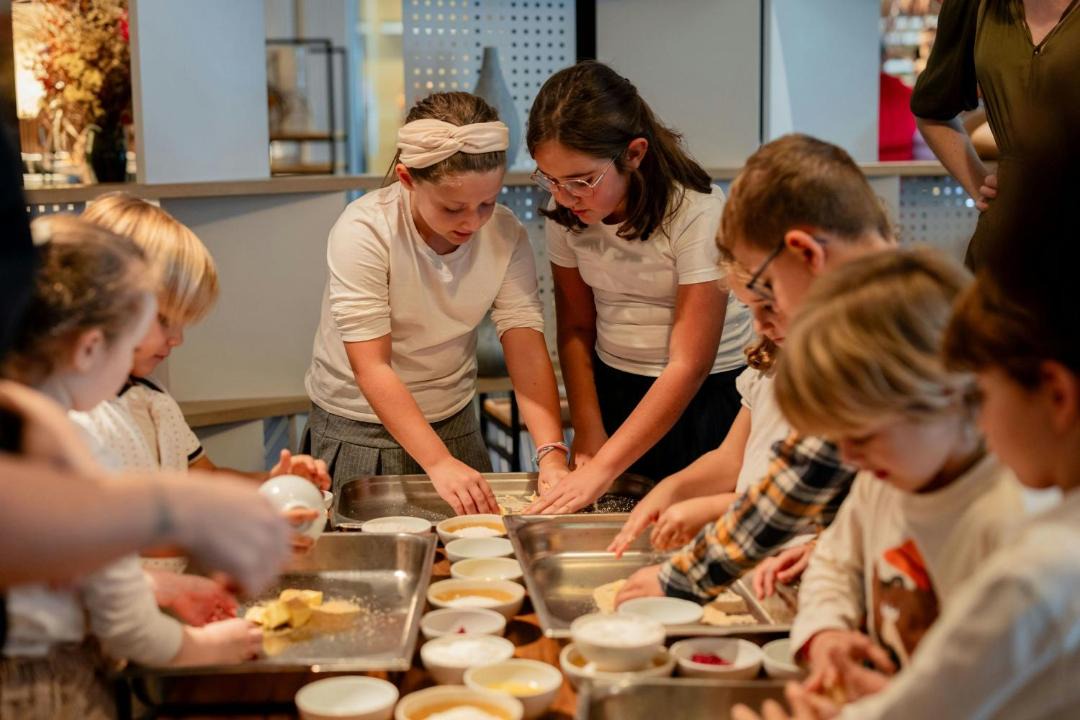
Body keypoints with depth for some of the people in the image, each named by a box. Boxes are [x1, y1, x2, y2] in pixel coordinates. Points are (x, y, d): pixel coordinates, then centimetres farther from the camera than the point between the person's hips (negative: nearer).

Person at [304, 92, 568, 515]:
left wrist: (552, 454, -29)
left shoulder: (506, 236, -12)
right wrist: (439, 463, -36)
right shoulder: (363, 234, -24)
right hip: (358, 432, -3)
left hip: (453, 425, 4)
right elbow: (371, 369, -27)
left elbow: (526, 347, -16)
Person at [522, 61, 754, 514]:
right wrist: (588, 435, -9)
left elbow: (688, 366, -23)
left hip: (708, 395, -4)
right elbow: (576, 328, 3)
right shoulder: (566, 212, -6)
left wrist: (602, 468, -28)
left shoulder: (697, 212, -22)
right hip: (613, 394, 4)